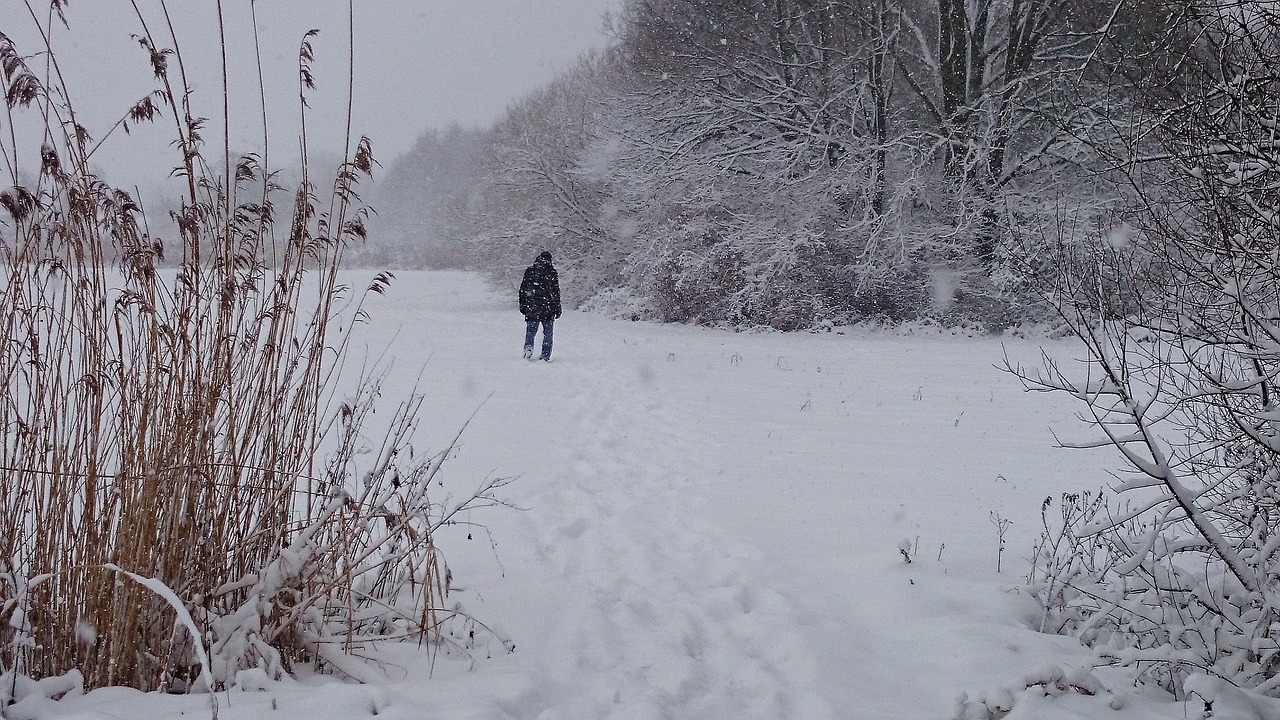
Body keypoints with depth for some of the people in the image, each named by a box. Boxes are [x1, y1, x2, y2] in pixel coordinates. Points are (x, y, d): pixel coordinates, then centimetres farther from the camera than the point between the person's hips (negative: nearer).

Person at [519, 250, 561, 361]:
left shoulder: (529, 270, 7)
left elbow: (523, 289, 9)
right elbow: (556, 290, -3)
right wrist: (557, 308, 1)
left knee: (531, 330, 9)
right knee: (547, 332, 5)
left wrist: (522, 306, 16)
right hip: (548, 306, -2)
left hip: (531, 306, 2)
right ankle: (546, 354, 1)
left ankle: (528, 345, -16)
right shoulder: (551, 270, -1)